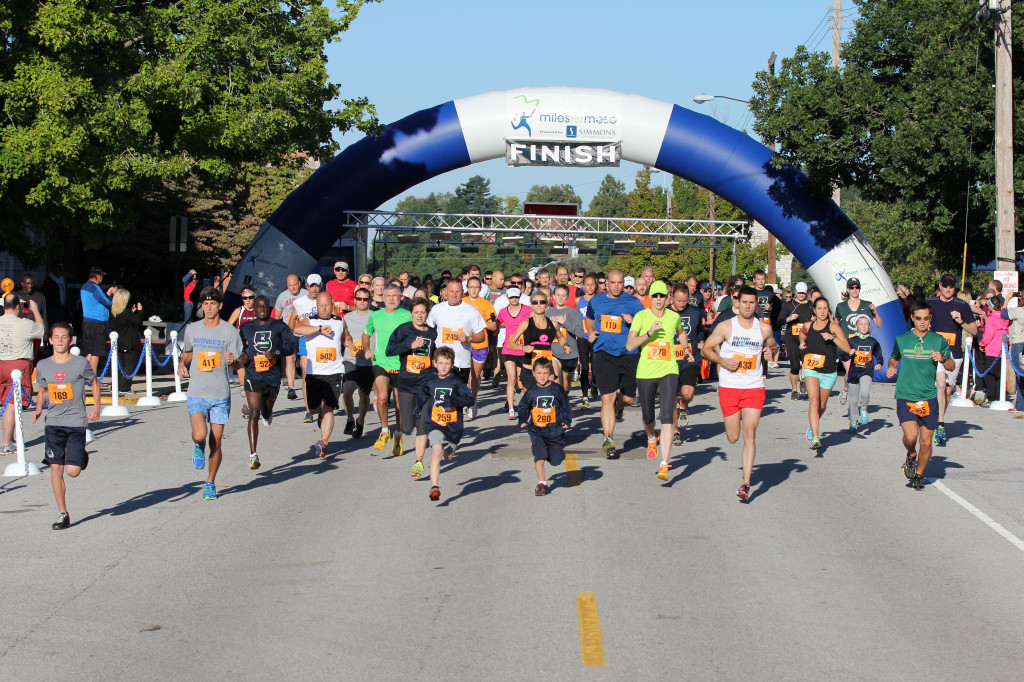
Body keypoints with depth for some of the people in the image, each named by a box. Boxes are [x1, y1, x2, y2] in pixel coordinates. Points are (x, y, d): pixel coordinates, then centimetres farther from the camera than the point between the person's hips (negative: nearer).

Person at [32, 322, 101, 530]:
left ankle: (82, 456, 29)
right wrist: (38, 408, 1)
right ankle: (63, 514, 11)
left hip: (76, 422, -2)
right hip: (53, 423, 3)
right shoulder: (43, 366, 3)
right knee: (56, 468, -1)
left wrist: (96, 407, 0)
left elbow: (94, 382, 11)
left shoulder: (81, 363, -5)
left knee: (73, 471, -8)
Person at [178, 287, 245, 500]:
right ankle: (199, 448, 17)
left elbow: (239, 363, -1)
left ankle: (210, 483, 22)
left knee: (216, 442, 3)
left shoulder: (230, 331, -2)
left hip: (221, 395, 0)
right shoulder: (192, 329, 5)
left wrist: (233, 361, -24)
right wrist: (182, 365, 2)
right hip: (197, 393, 0)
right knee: (199, 435, -20)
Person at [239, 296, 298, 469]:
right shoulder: (246, 328, 7)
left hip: (273, 377, 1)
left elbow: (293, 344, -2)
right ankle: (253, 455, -15)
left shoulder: (279, 326, 3)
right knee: (254, 415, -14)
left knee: (267, 414, 17)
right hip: (253, 376, -1)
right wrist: (243, 356, -2)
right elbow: (240, 347, 20)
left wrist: (277, 352, -17)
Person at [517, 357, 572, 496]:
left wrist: (566, 421, 0)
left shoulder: (556, 389, -1)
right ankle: (542, 483, -2)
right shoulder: (531, 392, -1)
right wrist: (522, 421, 0)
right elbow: (523, 407, 11)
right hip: (536, 431, -1)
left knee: (555, 460, 6)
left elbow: (565, 407, 9)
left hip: (555, 431, 1)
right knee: (540, 457, -14)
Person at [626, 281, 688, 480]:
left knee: (668, 417, -14)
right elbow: (629, 345, -13)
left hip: (669, 372, 0)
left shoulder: (674, 317, 4)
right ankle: (652, 438, 52)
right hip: (645, 372, 0)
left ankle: (664, 465, -17)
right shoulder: (641, 316, -4)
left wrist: (687, 351, 19)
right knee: (647, 417, 13)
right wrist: (649, 333, -23)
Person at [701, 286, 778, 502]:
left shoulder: (765, 328, 4)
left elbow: (772, 345, 23)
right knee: (733, 437, 4)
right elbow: (706, 349, 3)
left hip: (754, 387, 0)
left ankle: (746, 484, -12)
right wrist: (723, 360, -14)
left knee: (750, 433, -12)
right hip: (729, 387, 0)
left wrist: (770, 352, -1)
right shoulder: (726, 327, -3)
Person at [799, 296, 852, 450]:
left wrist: (832, 337, -26)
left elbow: (847, 348, -15)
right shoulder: (808, 326, 3)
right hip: (811, 369, 0)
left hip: (829, 371, 0)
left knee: (822, 406, 15)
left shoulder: (833, 326, -6)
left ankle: (812, 428, 45)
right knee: (813, 401, -20)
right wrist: (802, 343, 11)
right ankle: (815, 438, -26)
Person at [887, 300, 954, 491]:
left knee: (926, 442, 3)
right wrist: (891, 369, 0)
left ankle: (919, 475, 26)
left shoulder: (938, 340, 3)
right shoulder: (902, 340, 4)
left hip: (929, 398, 1)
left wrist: (943, 359, -12)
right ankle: (911, 456, 14)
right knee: (911, 436, -20)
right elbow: (894, 359, 21)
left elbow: (951, 367, 9)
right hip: (905, 396, -1)